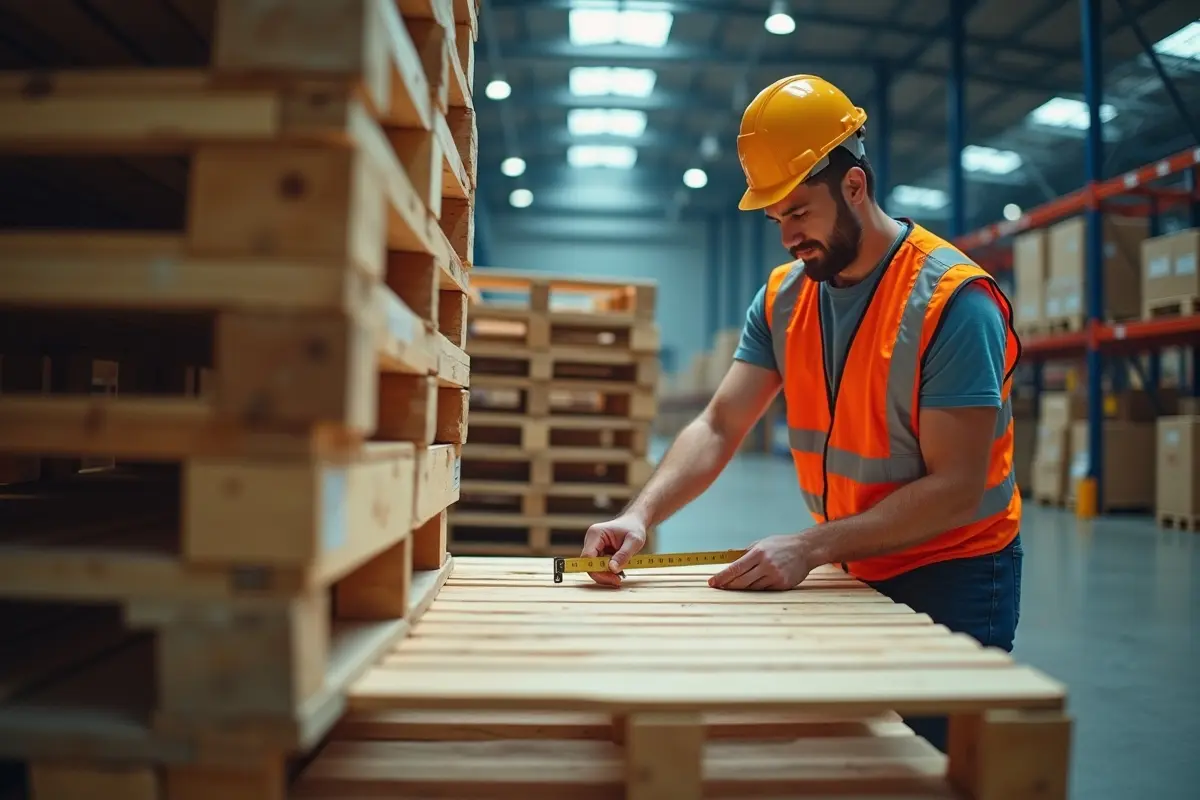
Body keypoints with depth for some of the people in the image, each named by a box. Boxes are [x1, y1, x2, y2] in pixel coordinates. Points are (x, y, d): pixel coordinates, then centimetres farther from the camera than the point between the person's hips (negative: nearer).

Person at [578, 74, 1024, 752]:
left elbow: (955, 489, -22)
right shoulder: (783, 297, -1)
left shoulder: (953, 300, -20)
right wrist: (642, 515, -21)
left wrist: (810, 547, -30)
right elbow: (719, 428, -5)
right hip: (855, 572, 5)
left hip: (952, 579, -5)